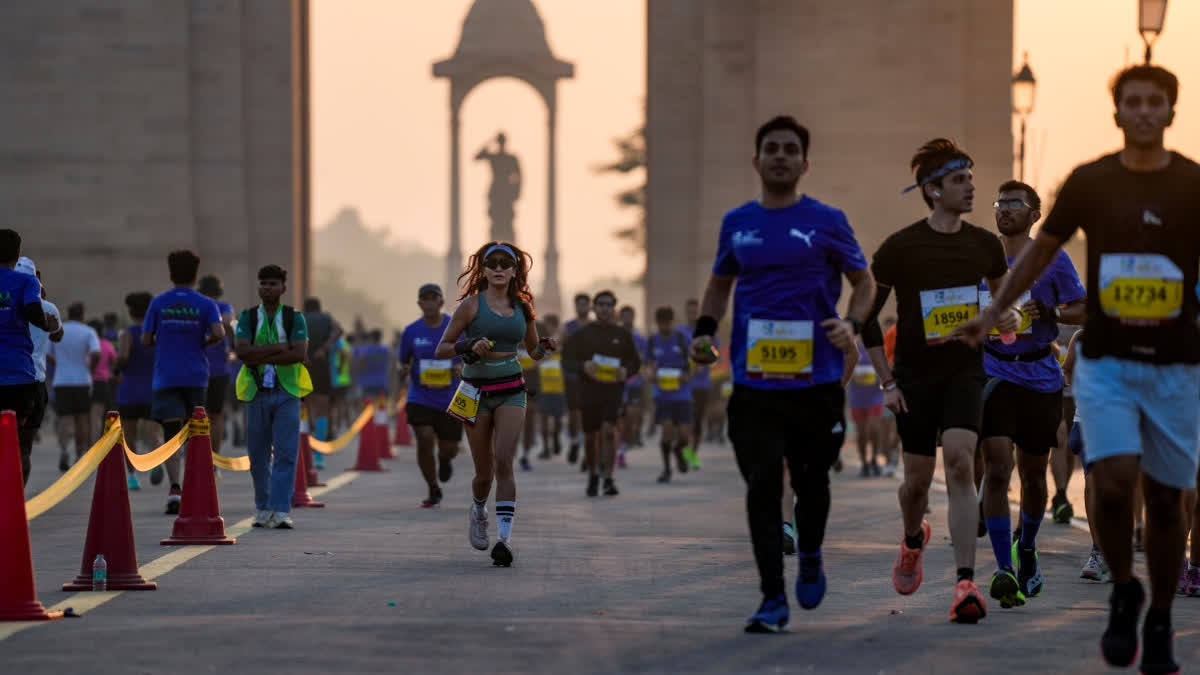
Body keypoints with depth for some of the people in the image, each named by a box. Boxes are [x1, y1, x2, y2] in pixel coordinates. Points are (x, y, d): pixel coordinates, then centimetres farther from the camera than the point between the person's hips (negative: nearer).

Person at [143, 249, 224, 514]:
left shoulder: (158, 303, 2)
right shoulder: (206, 304, 0)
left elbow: (146, 340, 1)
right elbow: (219, 334, -14)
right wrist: (204, 342, 6)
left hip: (166, 378, -1)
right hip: (196, 377, 1)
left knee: (171, 435, -6)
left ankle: (175, 488, -22)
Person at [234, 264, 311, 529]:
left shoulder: (295, 318, 3)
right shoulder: (247, 317, 6)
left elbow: (300, 354, -12)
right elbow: (242, 352, -10)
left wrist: (260, 357, -14)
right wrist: (280, 347, -15)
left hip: (287, 392, -1)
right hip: (257, 393, 2)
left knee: (286, 453, -9)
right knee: (259, 455, 6)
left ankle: (281, 512, -12)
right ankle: (263, 509, 18)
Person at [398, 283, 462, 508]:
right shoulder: (411, 331, -1)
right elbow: (404, 362, 11)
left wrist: (461, 367, -18)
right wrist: (404, 370, -13)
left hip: (450, 399, 0)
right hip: (420, 397, 0)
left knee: (449, 449, 3)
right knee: (425, 439, -18)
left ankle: (444, 459, 46)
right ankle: (433, 492, 3)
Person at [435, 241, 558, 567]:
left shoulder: (522, 306, 8)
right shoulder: (471, 304, -2)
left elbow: (534, 352, 20)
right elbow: (441, 349, -2)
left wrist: (546, 346, -3)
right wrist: (470, 346, -20)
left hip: (511, 391, 1)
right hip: (477, 392, -1)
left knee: (503, 461, -18)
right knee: (484, 473, 5)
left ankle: (505, 539, -23)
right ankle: (478, 510, 40)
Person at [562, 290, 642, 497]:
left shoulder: (622, 335, 5)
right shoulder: (582, 334, 4)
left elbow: (636, 361, 13)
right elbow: (566, 361, 1)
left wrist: (625, 371, -9)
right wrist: (583, 366, -20)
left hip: (613, 389, -1)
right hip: (588, 392, 1)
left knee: (609, 431, -19)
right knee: (590, 437, 8)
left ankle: (609, 480, -18)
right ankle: (593, 476, 30)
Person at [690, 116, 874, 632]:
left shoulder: (826, 222, 1)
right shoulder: (737, 223, 9)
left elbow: (862, 281, 8)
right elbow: (720, 283, 22)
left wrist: (852, 324, -12)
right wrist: (704, 330, 5)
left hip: (816, 378, -1)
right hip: (753, 382, 1)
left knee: (810, 479, 11)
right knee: (762, 486, -7)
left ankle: (810, 557, 40)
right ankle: (773, 599, -4)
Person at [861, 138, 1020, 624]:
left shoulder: (985, 245, 2)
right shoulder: (900, 248, -7)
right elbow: (866, 315, 0)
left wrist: (1009, 318, -3)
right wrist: (887, 382, -4)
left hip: (965, 370, 1)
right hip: (914, 376, -1)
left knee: (960, 464, -19)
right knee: (918, 479, 6)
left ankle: (965, 584, -22)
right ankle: (913, 539, 43)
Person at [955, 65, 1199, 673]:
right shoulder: (1089, 182, 1)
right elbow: (1042, 248, 14)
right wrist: (994, 312, 14)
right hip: (1104, 360, 0)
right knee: (1114, 480, -18)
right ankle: (1123, 593, 7)